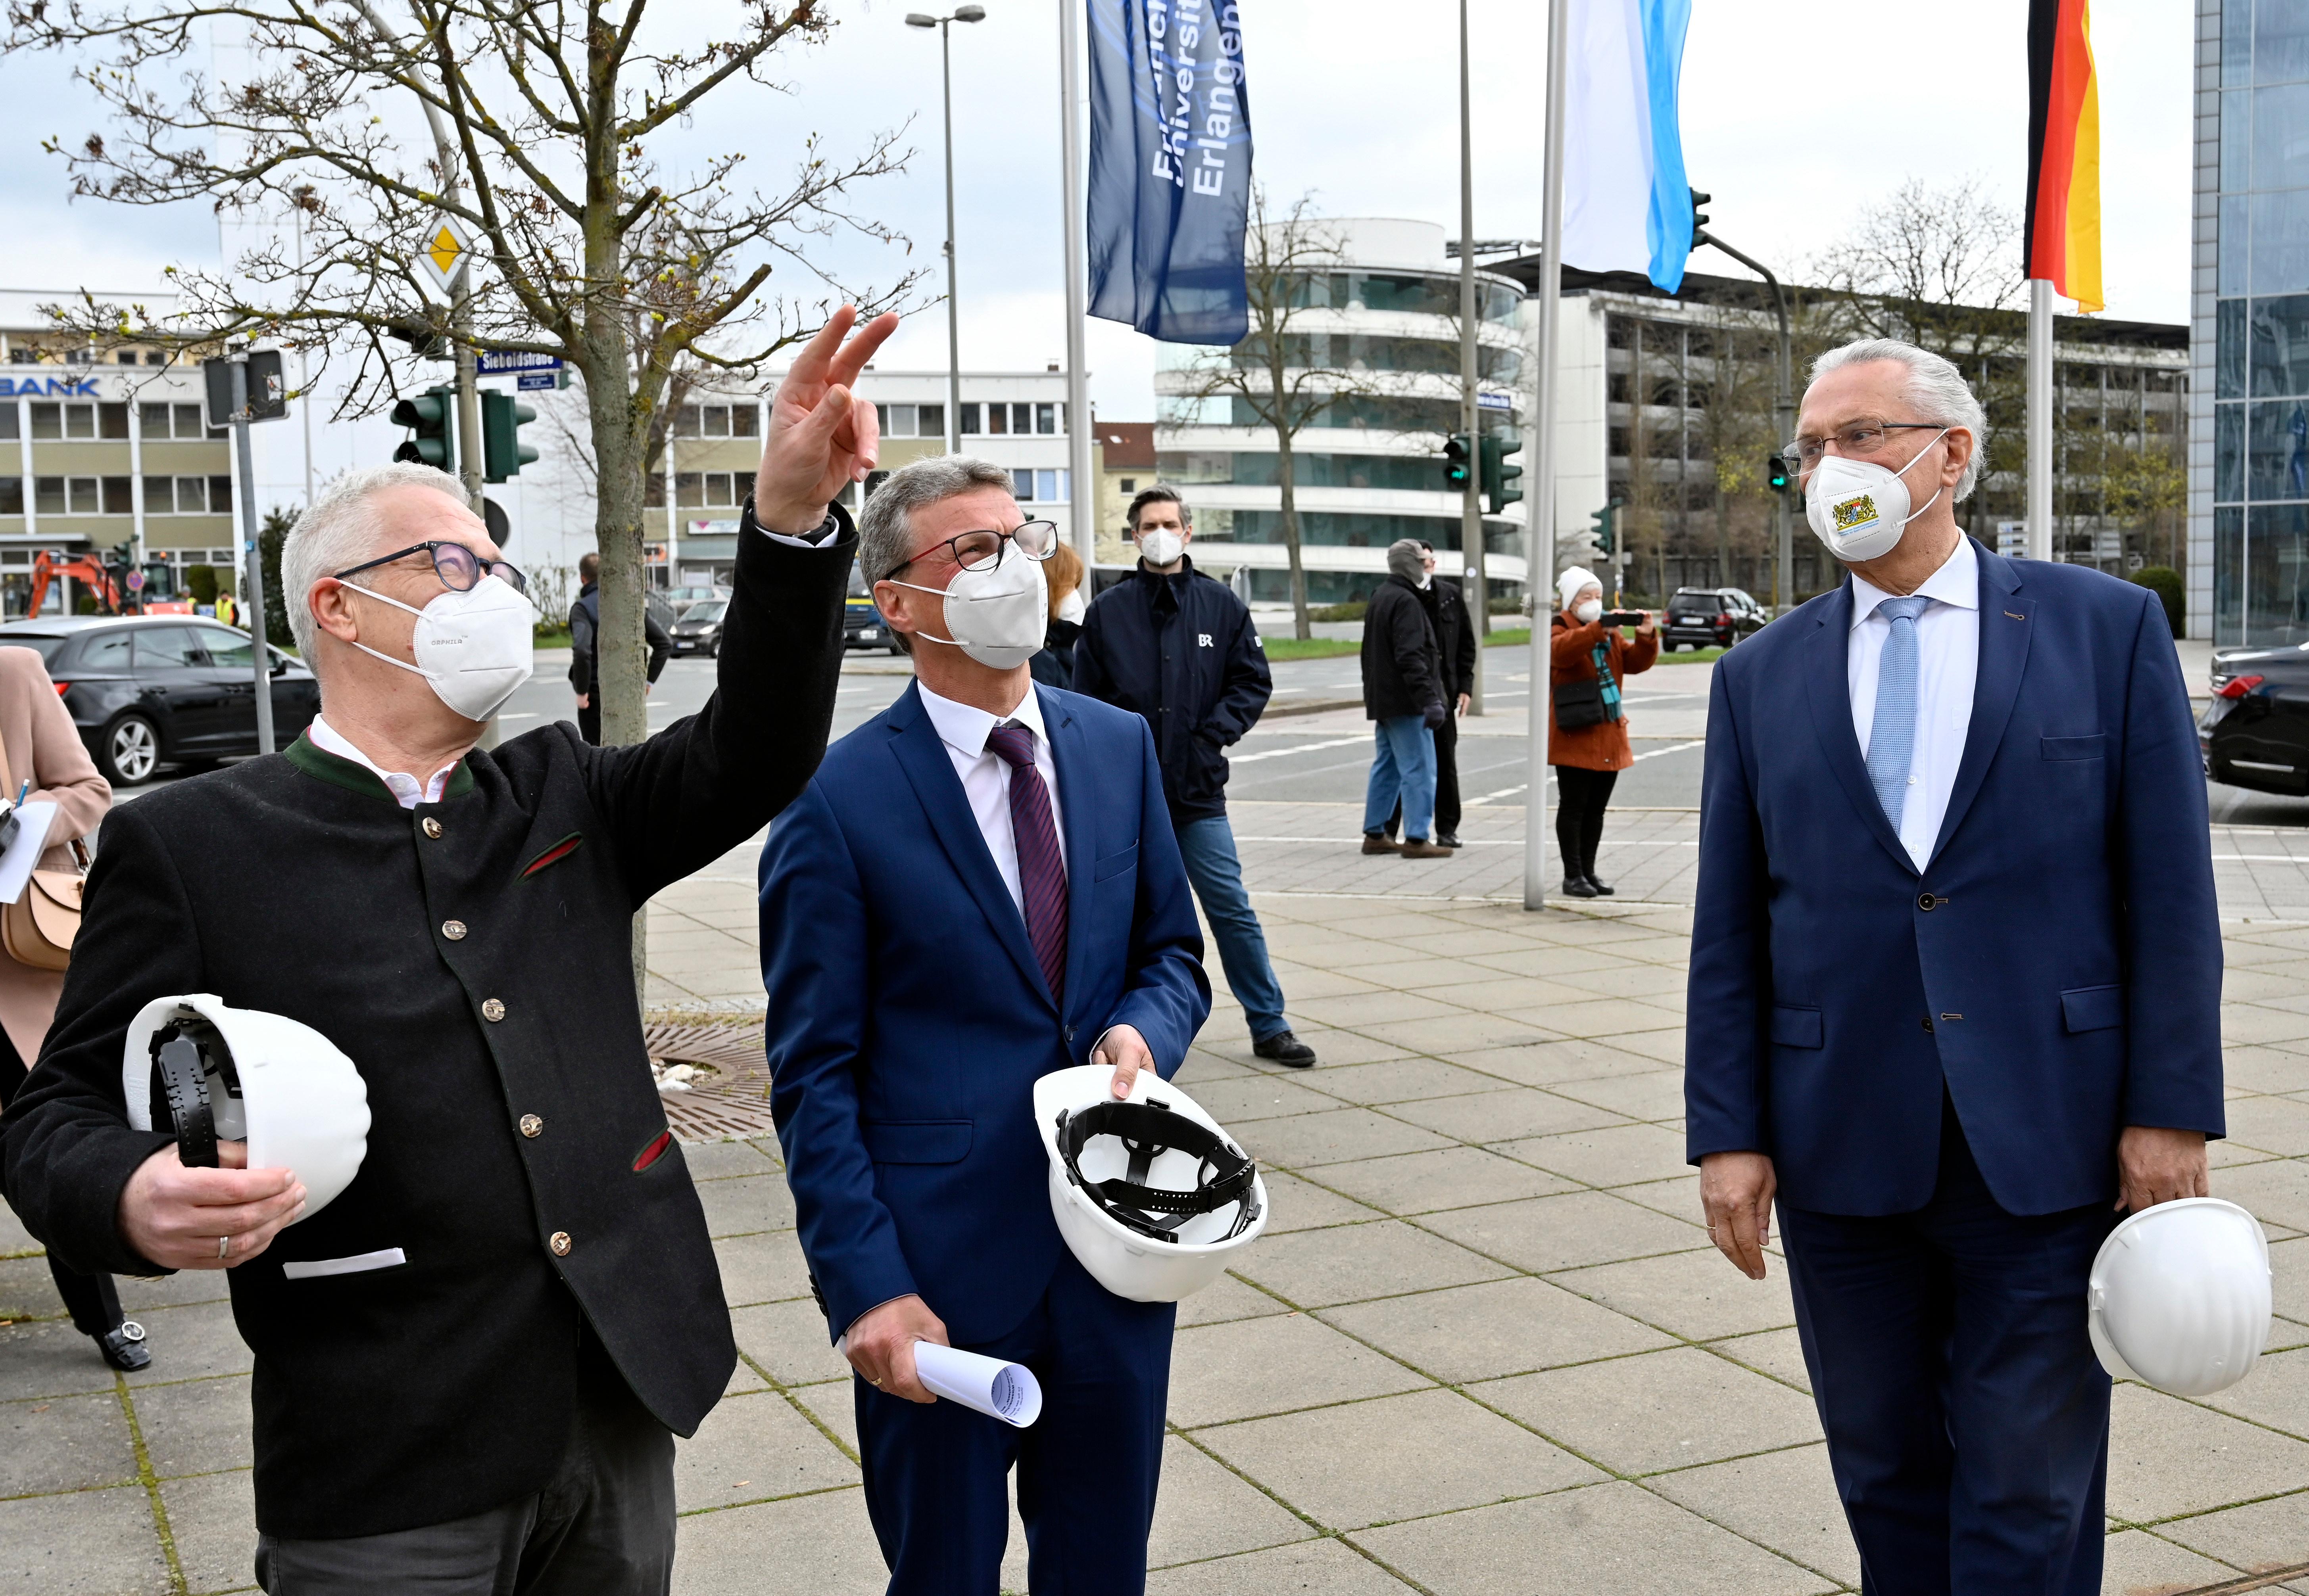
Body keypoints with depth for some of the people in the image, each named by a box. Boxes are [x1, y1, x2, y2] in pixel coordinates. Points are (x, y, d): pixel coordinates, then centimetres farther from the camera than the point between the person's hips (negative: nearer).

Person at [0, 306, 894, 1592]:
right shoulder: (189, 845, -3)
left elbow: (754, 757, -3)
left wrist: (794, 512, -17)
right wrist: (132, 1201, -25)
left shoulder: (562, 797, 9)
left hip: (625, 1413, 4)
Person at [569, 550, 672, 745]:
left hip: (596, 694, -5)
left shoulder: (582, 608, -12)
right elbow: (665, 642, 4)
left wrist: (581, 691, -17)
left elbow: (582, 650, -28)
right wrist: (649, 679, 8)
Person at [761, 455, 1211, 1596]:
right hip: (942, 1271, -4)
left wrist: (1146, 1027, -10)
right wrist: (866, 1285, -15)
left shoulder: (1119, 746, 4)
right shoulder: (840, 800, -11)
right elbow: (814, 1073, -10)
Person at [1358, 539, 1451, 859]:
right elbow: (1411, 657, -23)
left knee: (1387, 767, 15)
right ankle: (1416, 839, -10)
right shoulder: (1406, 602, -15)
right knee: (1419, 769, -8)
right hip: (1405, 702, -10)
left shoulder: (1379, 598, 17)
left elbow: (1370, 654, 24)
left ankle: (1375, 835, 18)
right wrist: (1430, 700, -26)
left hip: (1382, 699, 10)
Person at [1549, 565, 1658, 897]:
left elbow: (1635, 662, 6)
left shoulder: (1611, 633, 16)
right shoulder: (1558, 628, -5)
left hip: (1609, 735, 7)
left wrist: (1647, 637, -14)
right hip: (1574, 735, -7)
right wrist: (1599, 629, -41)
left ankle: (1588, 873, 18)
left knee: (1596, 809, 11)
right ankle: (1573, 876, 2)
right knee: (1573, 806, -3)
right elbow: (1561, 651, -28)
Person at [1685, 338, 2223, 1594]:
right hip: (1842, 1150, 3)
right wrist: (1727, 1135, 0)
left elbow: (2169, 889, -2)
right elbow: (1728, 932, 5)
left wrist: (2170, 1110, -7)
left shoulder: (2106, 627, 0)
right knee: (1885, 1475, 15)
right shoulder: (1760, 677, 6)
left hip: (2045, 1145, -2)